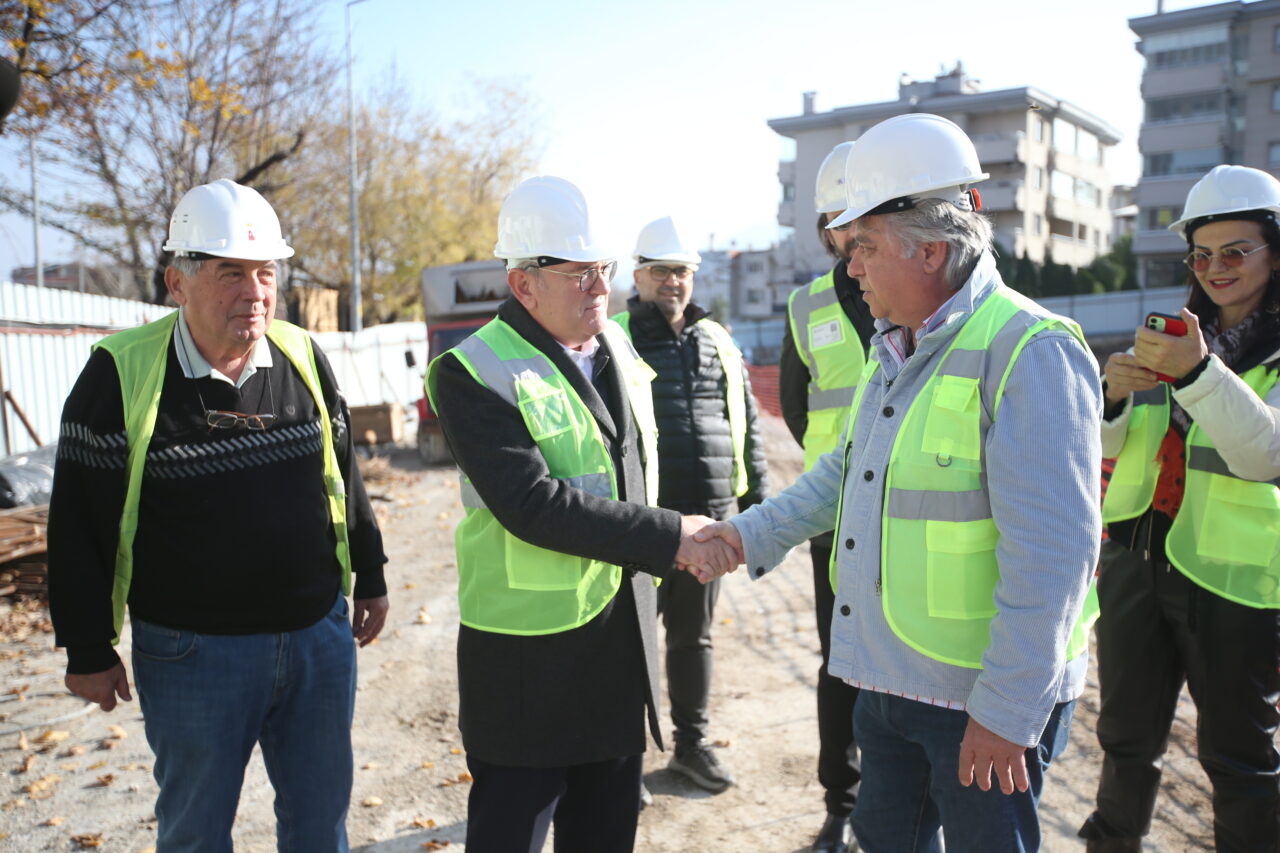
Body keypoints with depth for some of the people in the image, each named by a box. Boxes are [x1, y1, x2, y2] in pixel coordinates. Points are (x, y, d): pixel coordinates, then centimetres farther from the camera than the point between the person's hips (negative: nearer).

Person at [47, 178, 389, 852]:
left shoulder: (303, 357, 1)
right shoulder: (121, 373, -11)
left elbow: (342, 475, 12)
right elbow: (80, 523, -5)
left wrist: (369, 577, 16)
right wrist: (88, 649, -2)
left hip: (319, 637, 3)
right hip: (191, 655, -3)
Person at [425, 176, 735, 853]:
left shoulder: (616, 346, 7)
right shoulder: (473, 372, -16)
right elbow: (533, 504, -26)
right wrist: (668, 537, -25)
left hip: (623, 643, 7)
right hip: (528, 654, -6)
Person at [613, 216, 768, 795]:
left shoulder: (718, 342, 13)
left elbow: (748, 427, 17)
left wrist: (757, 502, 13)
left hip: (711, 518, 5)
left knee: (694, 636, 16)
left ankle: (692, 743, 32)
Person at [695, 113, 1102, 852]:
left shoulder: (1030, 353, -21)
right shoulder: (896, 348, 9)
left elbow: (1050, 554, -24)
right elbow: (849, 471, 18)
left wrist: (1006, 710, -22)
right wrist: (754, 534, 10)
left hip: (989, 694, -8)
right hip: (889, 674, 8)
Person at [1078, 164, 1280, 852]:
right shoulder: (1180, 334, 11)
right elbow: (1104, 448, 7)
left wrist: (1199, 371, -35)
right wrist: (1110, 391, -14)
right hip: (1137, 561, 5)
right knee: (1127, 734, 18)